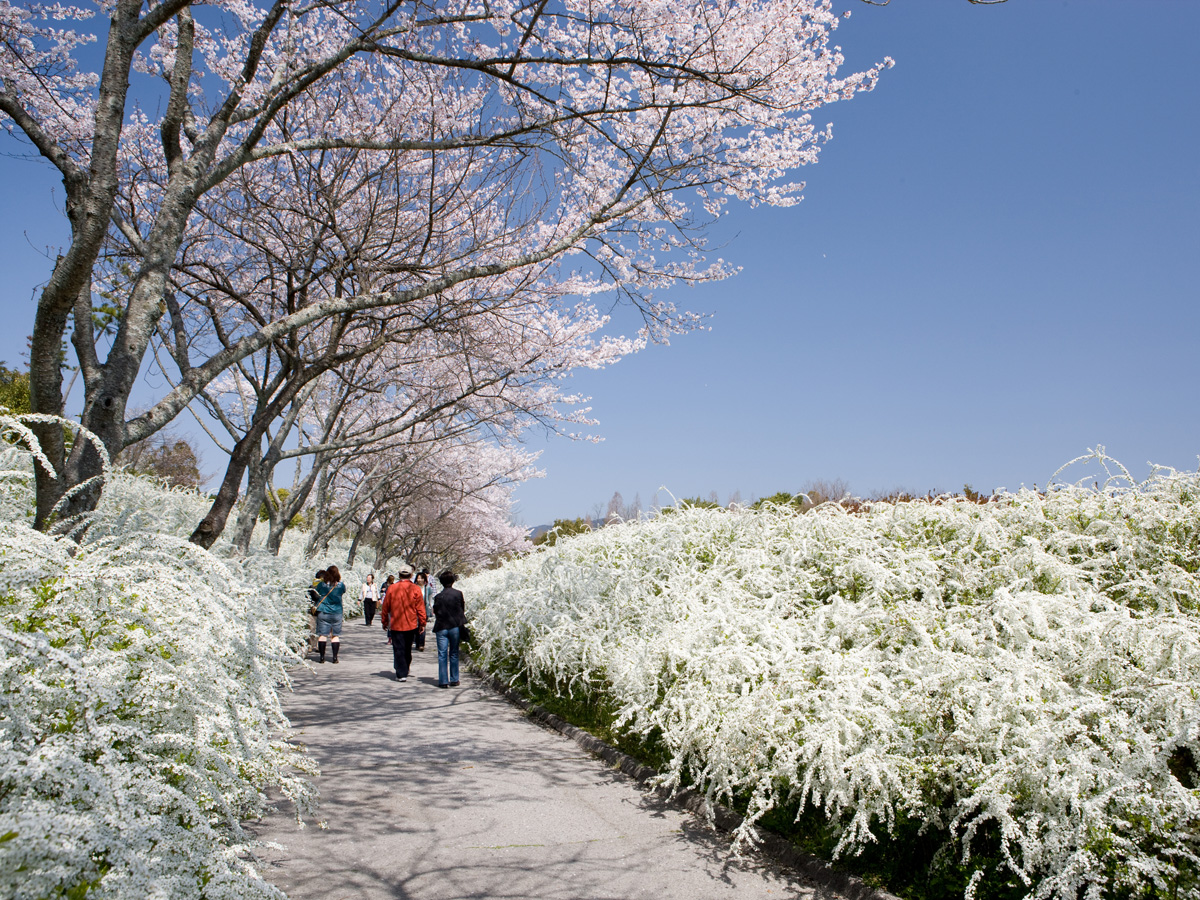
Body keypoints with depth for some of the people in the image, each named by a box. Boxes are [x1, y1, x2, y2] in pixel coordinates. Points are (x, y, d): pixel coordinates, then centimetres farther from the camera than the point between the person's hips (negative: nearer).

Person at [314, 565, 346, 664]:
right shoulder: (340, 585, -6)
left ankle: (322, 657, 3)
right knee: (335, 635, 6)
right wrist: (340, 580, 16)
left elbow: (317, 594, 10)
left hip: (323, 612, 0)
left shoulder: (322, 585, -5)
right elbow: (344, 590, 14)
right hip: (336, 613, 0)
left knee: (322, 634, 4)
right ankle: (335, 657, 4)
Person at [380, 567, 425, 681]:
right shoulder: (415, 589, -6)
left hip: (396, 625, -1)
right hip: (411, 625, 1)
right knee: (407, 649, 17)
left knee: (398, 650, 3)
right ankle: (405, 671, 29)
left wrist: (385, 621, 15)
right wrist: (422, 623, 5)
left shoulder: (392, 588, -5)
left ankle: (401, 674, -2)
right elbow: (420, 608, -4)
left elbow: (385, 607, 3)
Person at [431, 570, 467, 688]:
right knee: (454, 654, 12)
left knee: (442, 655, 3)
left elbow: (435, 611, 3)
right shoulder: (458, 594, -6)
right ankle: (454, 680, 15)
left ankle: (443, 681, 0)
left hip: (441, 628, -1)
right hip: (455, 627, 1)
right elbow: (462, 609, 4)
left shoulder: (438, 597, -6)